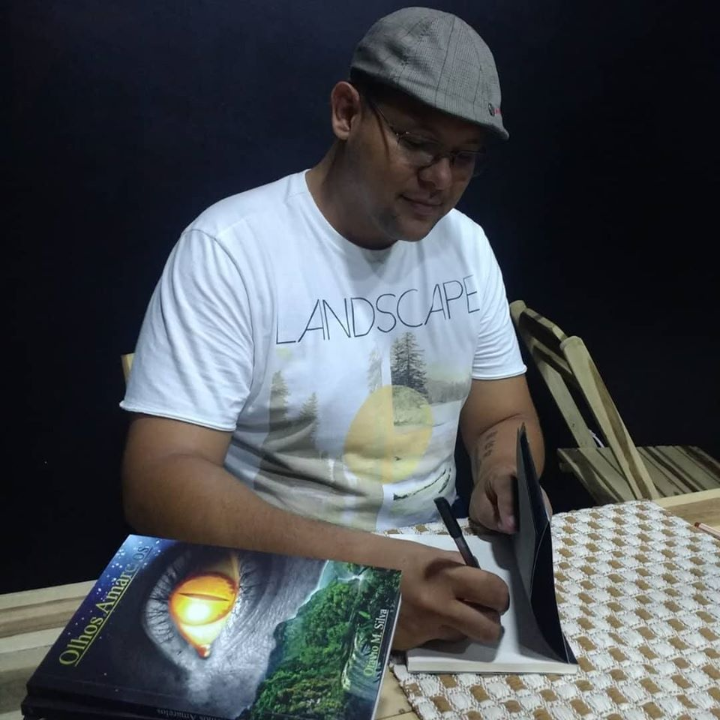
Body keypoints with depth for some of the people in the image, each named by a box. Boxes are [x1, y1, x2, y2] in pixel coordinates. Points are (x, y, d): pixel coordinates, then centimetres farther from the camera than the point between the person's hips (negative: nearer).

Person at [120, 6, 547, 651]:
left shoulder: (467, 245, 4)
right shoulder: (229, 248, -14)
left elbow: (504, 420, 9)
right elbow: (161, 480, -20)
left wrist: (505, 483, -14)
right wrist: (364, 567, -32)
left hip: (437, 563, 5)